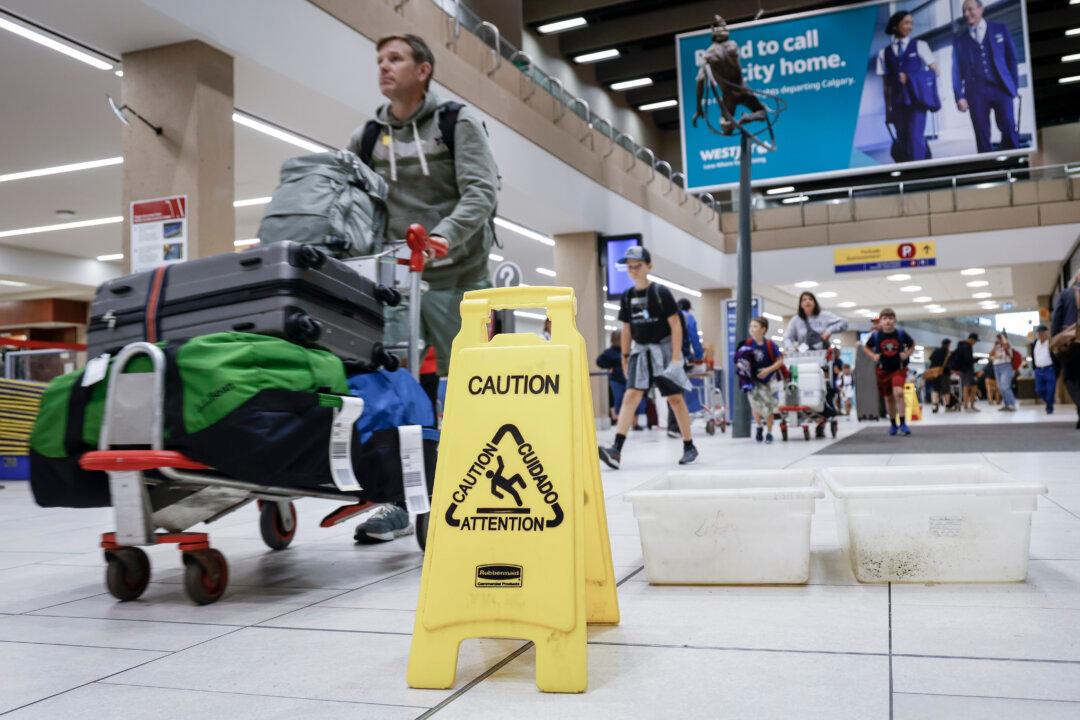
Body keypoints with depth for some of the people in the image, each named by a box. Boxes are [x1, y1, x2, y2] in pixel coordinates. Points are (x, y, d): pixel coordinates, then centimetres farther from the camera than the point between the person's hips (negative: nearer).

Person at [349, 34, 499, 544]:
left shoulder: (458, 123, 3)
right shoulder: (366, 138, 14)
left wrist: (442, 238, -26)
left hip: (455, 277, -3)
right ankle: (396, 500, 1)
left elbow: (481, 191, -10)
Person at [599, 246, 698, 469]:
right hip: (640, 351, 4)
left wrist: (676, 356, -14)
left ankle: (689, 447, 19)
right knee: (630, 396, -11)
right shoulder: (627, 297, 6)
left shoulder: (661, 293, -8)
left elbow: (676, 325, -9)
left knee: (675, 399, 3)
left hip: (663, 348, -3)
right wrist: (625, 357, 13)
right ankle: (616, 450, -20)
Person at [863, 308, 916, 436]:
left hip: (899, 368, -2)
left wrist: (907, 354, -7)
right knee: (888, 398, 11)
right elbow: (866, 348, 10)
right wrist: (873, 356, -6)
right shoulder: (875, 336, -8)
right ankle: (893, 424, 30)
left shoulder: (901, 334, -9)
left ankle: (902, 423, -14)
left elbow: (912, 345, 9)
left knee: (898, 392, -24)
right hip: (883, 370, 2)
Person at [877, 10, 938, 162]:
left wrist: (910, 78, -7)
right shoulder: (884, 53, 7)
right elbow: (886, 83, 7)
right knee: (902, 141, 5)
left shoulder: (920, 46, 6)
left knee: (915, 138, -11)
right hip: (898, 103, 2)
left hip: (917, 100, -2)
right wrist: (888, 107, 4)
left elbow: (934, 71, 6)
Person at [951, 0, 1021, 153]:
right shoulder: (959, 38, 10)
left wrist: (1014, 85, 2)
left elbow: (1011, 58, 10)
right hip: (975, 92, 0)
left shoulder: (1000, 29, 11)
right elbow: (957, 69, 5)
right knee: (982, 135, -1)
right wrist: (959, 96, -4)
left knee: (1009, 130, -7)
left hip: (1001, 88, 0)